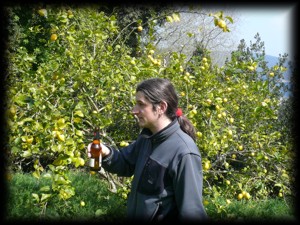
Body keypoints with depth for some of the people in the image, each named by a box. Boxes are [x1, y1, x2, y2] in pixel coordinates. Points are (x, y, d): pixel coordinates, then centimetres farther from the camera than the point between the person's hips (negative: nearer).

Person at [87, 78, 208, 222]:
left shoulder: (183, 153, -26)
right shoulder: (147, 137, -1)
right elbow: (127, 164, 11)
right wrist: (107, 154, -8)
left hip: (163, 217, -8)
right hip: (136, 215, 8)